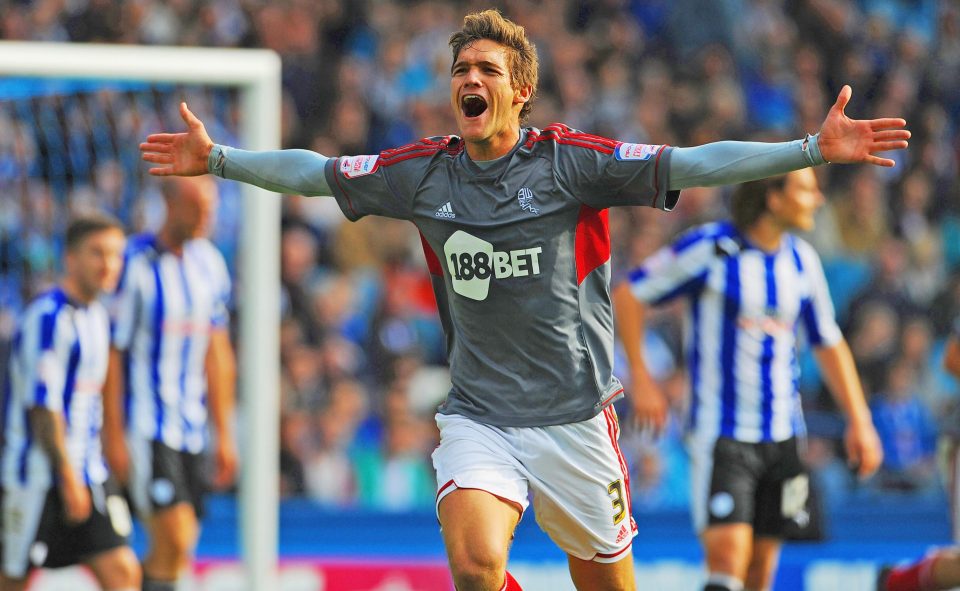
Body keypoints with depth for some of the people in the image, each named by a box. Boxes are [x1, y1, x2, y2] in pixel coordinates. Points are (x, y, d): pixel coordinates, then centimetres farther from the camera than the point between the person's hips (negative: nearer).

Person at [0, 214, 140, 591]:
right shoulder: (48, 316, -15)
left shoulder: (96, 316, 13)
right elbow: (42, 406, -19)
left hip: (87, 471, 8)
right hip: (37, 475, -8)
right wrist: (69, 478, -20)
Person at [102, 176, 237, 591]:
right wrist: (113, 436, -12)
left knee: (175, 551, 6)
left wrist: (224, 433, 14)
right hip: (144, 428, -7)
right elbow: (110, 355, -10)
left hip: (192, 428, 7)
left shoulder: (210, 263, 10)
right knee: (174, 538, -16)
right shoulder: (135, 265, -11)